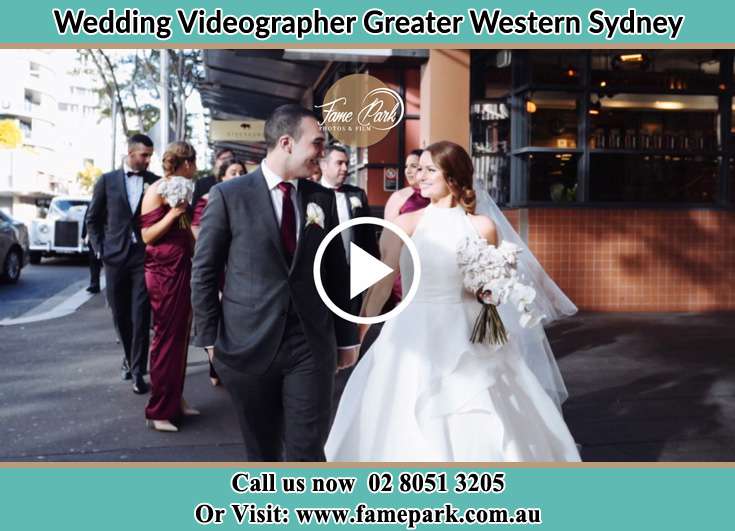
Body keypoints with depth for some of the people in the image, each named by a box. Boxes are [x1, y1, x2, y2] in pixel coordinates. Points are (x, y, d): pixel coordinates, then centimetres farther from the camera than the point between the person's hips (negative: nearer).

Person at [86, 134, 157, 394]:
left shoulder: (156, 182, 2)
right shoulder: (107, 180, 5)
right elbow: (93, 218, 10)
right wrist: (100, 248, 1)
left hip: (144, 257, -1)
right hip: (115, 256, 2)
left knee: (140, 314, -5)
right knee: (120, 314, 11)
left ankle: (138, 370, 1)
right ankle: (130, 357, 32)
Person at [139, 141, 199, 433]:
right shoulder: (157, 191, -11)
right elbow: (147, 235, -16)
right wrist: (173, 212, -22)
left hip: (181, 269, 9)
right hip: (164, 271, -9)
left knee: (180, 335, 14)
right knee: (166, 338, -3)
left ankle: (175, 399, 25)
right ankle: (159, 411, 6)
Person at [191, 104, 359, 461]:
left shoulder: (322, 198, 7)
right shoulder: (228, 195, -3)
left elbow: (336, 273, 10)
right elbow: (204, 273, 0)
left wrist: (347, 337, 11)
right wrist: (210, 338, -2)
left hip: (311, 346, 2)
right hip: (247, 345, -1)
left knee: (307, 452, 0)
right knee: (262, 451, 14)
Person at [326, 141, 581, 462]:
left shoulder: (482, 227, 0)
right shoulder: (405, 225, -2)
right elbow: (381, 286, -1)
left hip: (467, 342, 1)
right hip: (415, 340, 0)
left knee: (477, 430, 8)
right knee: (411, 433, 6)